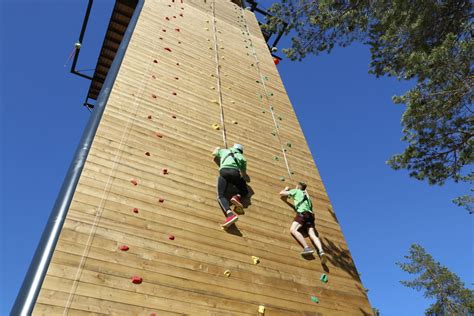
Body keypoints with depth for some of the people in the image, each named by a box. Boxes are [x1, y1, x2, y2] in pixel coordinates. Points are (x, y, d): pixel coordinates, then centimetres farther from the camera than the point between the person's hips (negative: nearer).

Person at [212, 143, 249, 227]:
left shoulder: (224, 151, 33)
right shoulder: (241, 157, 31)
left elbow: (214, 153, 51)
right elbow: (244, 174, 30)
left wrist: (217, 149, 70)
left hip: (224, 171, -1)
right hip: (235, 172, 1)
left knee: (220, 196, -12)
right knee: (245, 191, 24)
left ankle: (230, 214, -40)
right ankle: (237, 197, -12)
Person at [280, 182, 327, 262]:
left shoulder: (296, 191, 19)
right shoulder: (306, 195, 36)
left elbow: (281, 193, 21)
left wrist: (286, 189, 43)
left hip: (302, 212, -7)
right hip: (310, 214, 7)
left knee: (293, 229, -20)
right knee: (312, 234, -10)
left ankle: (307, 248, -37)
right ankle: (321, 251, -35)